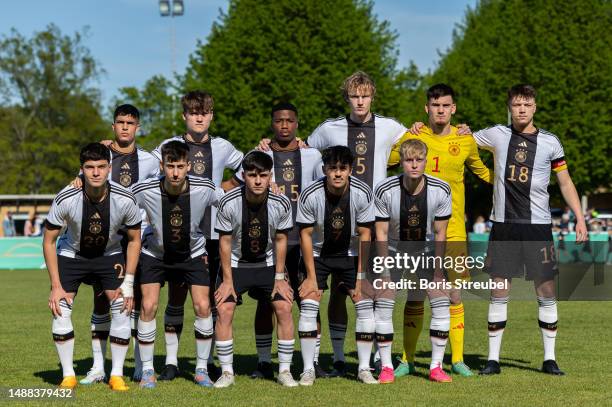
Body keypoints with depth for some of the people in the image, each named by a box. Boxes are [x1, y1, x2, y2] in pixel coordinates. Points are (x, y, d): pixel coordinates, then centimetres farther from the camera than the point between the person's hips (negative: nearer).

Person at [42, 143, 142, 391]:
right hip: (71, 255, -1)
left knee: (122, 309, -13)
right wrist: (56, 286, -16)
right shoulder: (65, 199, -28)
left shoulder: (125, 200, -24)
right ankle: (68, 375, 0)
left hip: (110, 255, 1)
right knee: (60, 309, -14)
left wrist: (128, 282, -12)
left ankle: (117, 375, 1)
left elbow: (134, 240, -6)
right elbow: (49, 241, -14)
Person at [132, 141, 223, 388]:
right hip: (155, 254, -1)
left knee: (203, 306, -10)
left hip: (193, 254, 1)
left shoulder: (204, 189, -23)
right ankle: (147, 371, 1)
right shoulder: (144, 191, -25)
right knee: (148, 306, -13)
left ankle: (201, 369, 6)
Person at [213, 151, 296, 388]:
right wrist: (227, 280, -11)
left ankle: (284, 371, 2)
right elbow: (225, 241, -12)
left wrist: (279, 277, -4)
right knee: (224, 310, -14)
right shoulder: (229, 203, -23)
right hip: (236, 264, -1)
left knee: (284, 308, -10)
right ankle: (227, 373, -1)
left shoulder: (281, 204, -19)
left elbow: (280, 240, -5)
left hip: (268, 264, 1)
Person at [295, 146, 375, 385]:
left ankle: (364, 368, 2)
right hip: (317, 254, -1)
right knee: (308, 305, -13)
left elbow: (364, 235, -12)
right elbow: (306, 235, -14)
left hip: (351, 253, 1)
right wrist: (311, 277, -14)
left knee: (365, 306, -9)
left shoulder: (362, 193, -21)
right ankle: (308, 370, -4)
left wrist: (361, 276, -13)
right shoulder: (310, 195, -24)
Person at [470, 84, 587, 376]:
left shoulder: (549, 142, 2)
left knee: (546, 291, 0)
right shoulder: (497, 135, 4)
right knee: (499, 291, 0)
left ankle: (549, 358, 9)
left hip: (538, 225, 0)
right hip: (503, 225, 0)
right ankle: (493, 359, 7)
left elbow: (565, 183, 9)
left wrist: (579, 218, 1)